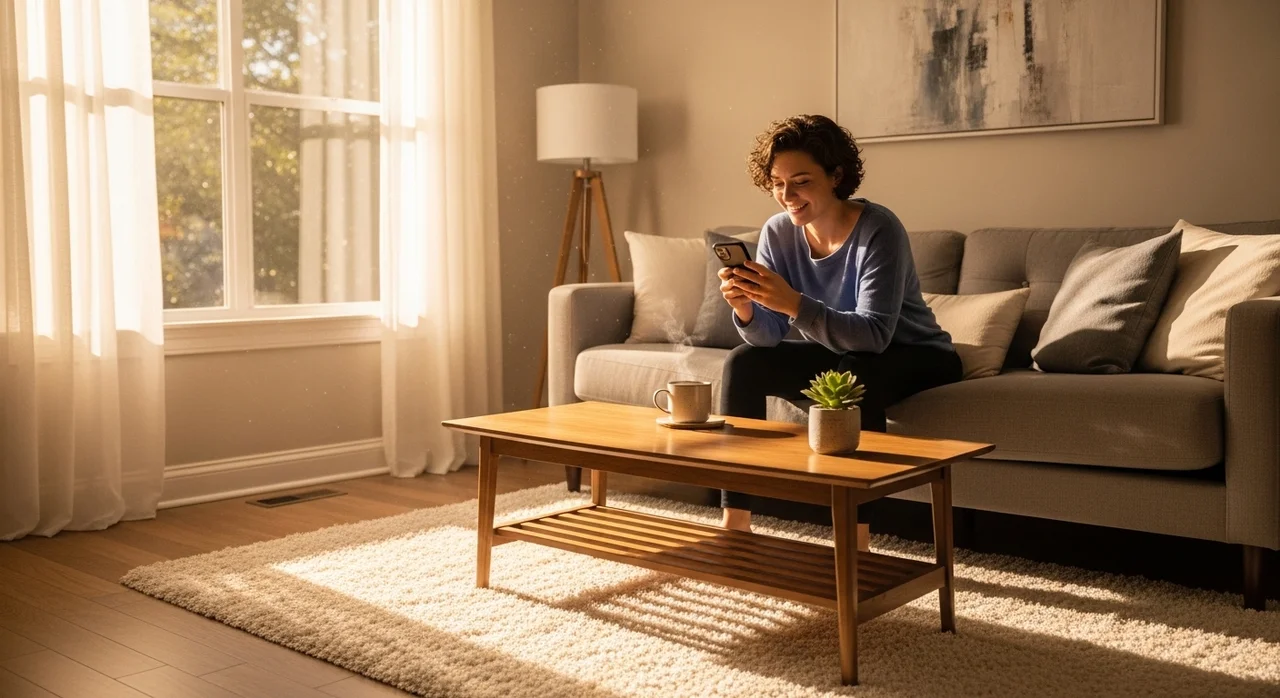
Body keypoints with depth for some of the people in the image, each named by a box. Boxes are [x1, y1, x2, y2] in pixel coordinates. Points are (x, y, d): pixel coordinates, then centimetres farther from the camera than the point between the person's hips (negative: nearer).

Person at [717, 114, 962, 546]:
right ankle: (735, 523, -10)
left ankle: (856, 537, -29)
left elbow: (874, 335, -36)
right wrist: (745, 308, -36)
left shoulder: (878, 230, -26)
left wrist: (793, 304, -48)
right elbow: (767, 337, -13)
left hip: (915, 359, -5)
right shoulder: (778, 232, -10)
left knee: (853, 375, -36)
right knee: (743, 363, -13)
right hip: (838, 357, 6)